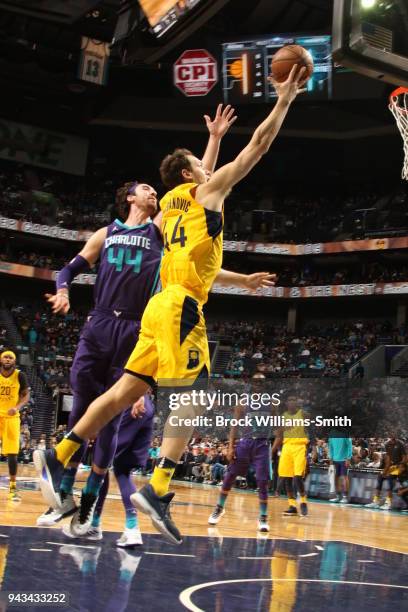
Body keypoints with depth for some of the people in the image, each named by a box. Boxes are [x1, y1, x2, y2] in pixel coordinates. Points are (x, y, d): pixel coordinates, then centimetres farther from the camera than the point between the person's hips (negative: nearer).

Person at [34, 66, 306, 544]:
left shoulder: (173, 201, 23)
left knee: (126, 391, 6)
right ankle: (158, 492, -18)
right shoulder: (206, 191, 3)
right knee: (191, 397, -10)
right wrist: (285, 100, 13)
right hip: (182, 306, -8)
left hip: (164, 305, 8)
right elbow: (258, 146, 4)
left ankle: (57, 457, 4)